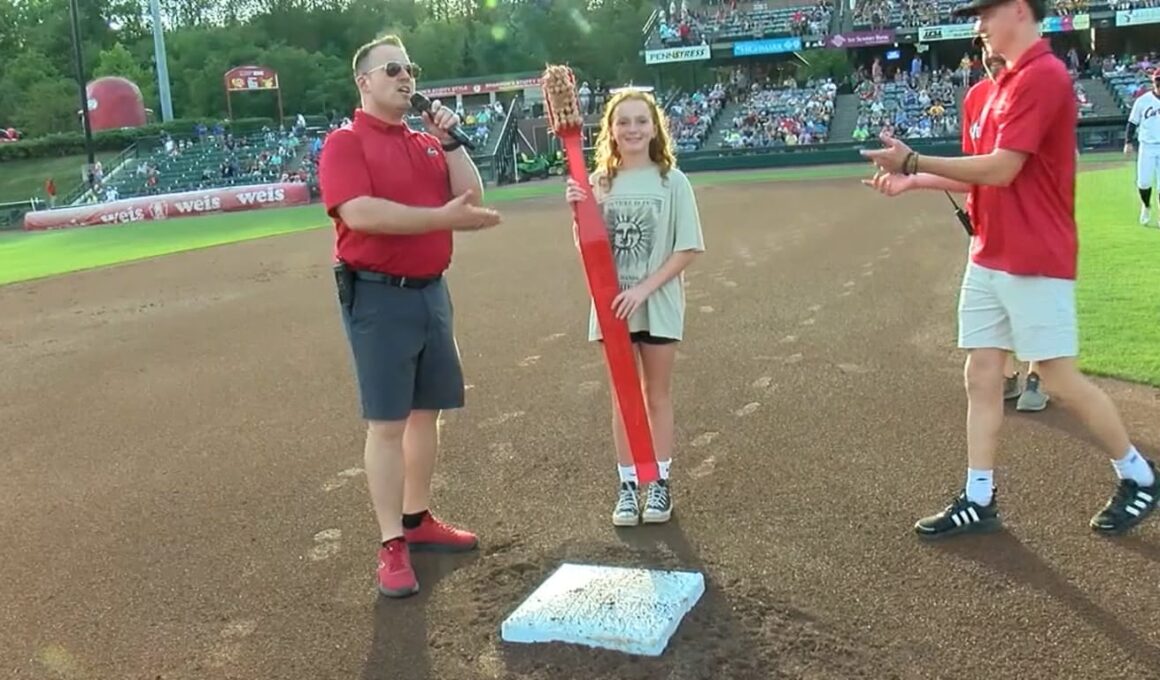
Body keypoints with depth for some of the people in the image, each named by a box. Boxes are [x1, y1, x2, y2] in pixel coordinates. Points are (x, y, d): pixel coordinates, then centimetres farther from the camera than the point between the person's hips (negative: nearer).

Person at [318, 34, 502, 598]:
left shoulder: (428, 143, 14)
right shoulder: (345, 143, -6)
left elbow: (472, 202, 7)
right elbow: (360, 214, -22)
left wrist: (451, 141, -1)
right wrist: (441, 218, -21)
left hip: (431, 291, 7)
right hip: (378, 297, -7)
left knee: (426, 410, 14)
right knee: (387, 422, -4)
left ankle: (417, 518, 28)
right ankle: (392, 546, 3)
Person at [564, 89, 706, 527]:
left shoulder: (672, 181, -4)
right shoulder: (598, 182, 3)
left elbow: (687, 249, -8)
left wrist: (644, 289, -17)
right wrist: (578, 211, -15)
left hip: (658, 305, -2)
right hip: (612, 304, 2)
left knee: (657, 395, 8)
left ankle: (660, 484, 20)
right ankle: (627, 485, 18)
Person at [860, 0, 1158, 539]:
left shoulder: (1042, 75, -15)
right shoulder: (1007, 81, 15)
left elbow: (1000, 170, -21)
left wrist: (914, 160, -17)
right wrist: (912, 182, 8)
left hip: (1034, 261, -9)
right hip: (988, 258, 9)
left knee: (1060, 380, -1)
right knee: (981, 376, 7)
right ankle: (978, 501, 13)